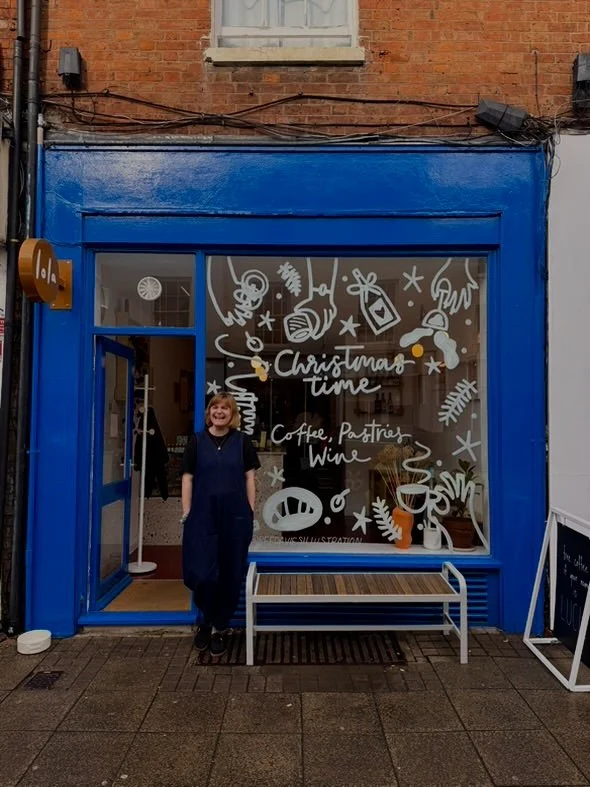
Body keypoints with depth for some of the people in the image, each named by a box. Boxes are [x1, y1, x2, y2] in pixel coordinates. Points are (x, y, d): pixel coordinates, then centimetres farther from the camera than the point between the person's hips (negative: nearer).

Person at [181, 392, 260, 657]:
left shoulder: (242, 441, 3)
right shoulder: (197, 440, 3)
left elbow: (249, 477, 5)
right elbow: (187, 478, 3)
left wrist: (251, 511, 1)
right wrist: (186, 513, -1)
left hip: (235, 516, 1)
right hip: (203, 516, 0)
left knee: (231, 574, 7)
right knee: (202, 573, -2)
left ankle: (221, 627, 26)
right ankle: (206, 620, 27)